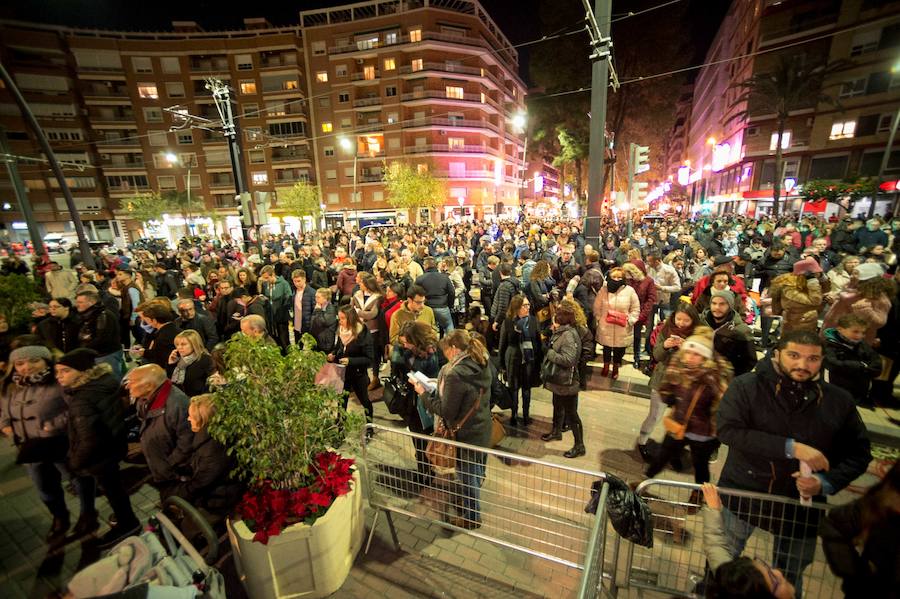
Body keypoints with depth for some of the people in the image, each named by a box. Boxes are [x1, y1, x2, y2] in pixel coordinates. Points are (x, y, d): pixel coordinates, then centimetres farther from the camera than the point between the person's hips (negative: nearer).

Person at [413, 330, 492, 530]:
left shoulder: (455, 374, -31)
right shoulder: (483, 365, -5)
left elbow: (447, 411, -23)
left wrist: (424, 394, -12)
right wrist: (443, 387, 6)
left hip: (467, 434, -7)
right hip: (482, 430, 8)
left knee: (467, 475, 16)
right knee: (476, 472, 28)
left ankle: (471, 517, 37)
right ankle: (464, 498, 53)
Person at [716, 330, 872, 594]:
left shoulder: (839, 400, -3)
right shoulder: (746, 386, -14)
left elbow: (858, 453, 4)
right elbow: (728, 430, -24)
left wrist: (826, 483, -12)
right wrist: (792, 448, -28)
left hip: (801, 505, 3)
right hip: (741, 495, -2)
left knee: (790, 578, 22)